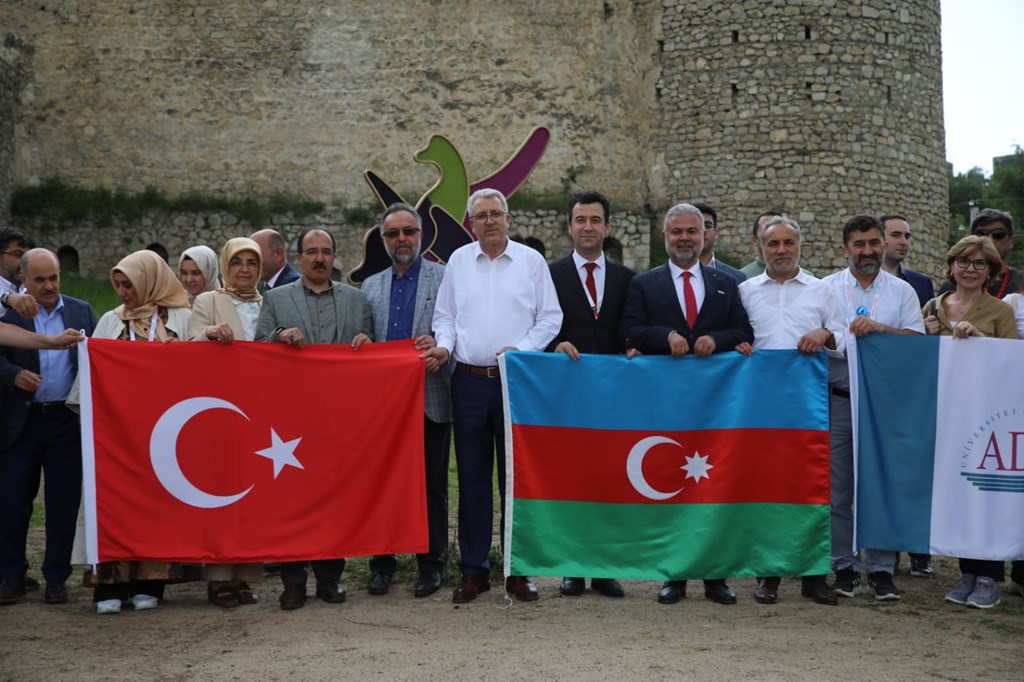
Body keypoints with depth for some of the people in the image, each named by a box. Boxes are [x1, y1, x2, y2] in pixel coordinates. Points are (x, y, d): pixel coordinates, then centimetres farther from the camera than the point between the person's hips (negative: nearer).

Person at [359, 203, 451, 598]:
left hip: (430, 398, -3)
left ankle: (431, 564, 12)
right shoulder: (370, 287, 16)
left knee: (432, 485, 3)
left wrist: (437, 344, -20)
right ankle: (382, 563, 15)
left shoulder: (445, 278, 3)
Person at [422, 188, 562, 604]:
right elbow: (445, 316, 14)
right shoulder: (458, 261, 11)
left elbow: (550, 317, 3)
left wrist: (522, 349, -11)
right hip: (469, 380, 2)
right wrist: (445, 345, -5)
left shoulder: (531, 261, 4)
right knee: (472, 476, 5)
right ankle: (473, 570, 14)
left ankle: (518, 570, 12)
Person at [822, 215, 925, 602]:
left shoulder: (902, 291, 10)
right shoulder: (826, 289, 7)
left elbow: (917, 341, 0)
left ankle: (881, 570, 11)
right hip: (838, 400, 0)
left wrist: (879, 327, -13)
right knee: (838, 489, 2)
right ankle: (844, 567, 12)